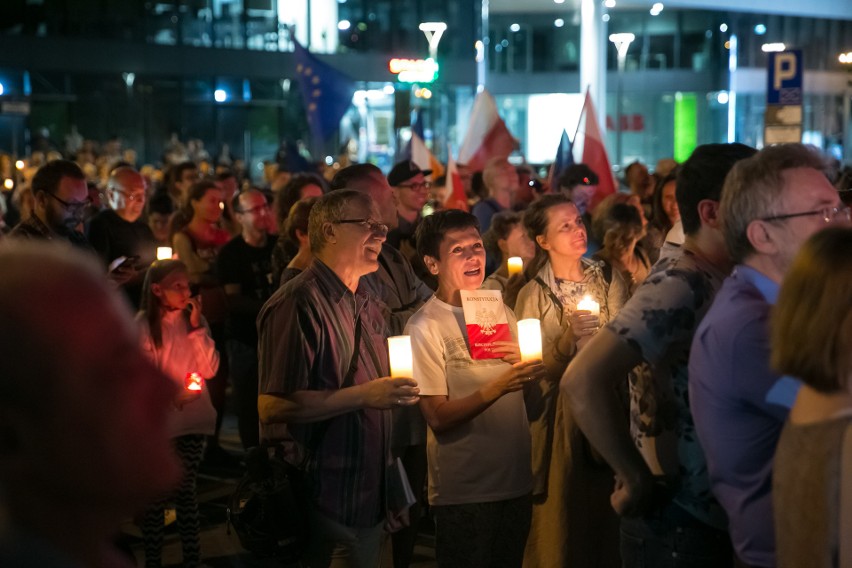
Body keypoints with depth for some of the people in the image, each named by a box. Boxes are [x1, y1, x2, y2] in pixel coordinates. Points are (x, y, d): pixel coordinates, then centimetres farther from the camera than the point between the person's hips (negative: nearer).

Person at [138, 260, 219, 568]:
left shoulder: (193, 319, 2)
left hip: (192, 418, 3)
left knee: (186, 491, 9)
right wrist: (170, 396, -23)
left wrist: (197, 327, -12)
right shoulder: (142, 324, -9)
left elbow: (210, 369, -3)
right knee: (155, 496, 4)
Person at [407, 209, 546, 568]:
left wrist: (527, 363, -8)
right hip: (464, 493, -6)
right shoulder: (424, 326, -11)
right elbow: (438, 417, -17)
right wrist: (499, 386, -28)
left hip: (516, 481, 6)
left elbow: (530, 383, 14)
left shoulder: (501, 311, 7)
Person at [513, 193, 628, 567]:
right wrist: (570, 335, -22)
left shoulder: (608, 279, 3)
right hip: (558, 417, -2)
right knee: (561, 519, 3)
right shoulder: (533, 295, -5)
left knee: (607, 515, 8)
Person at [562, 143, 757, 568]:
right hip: (678, 529, -8)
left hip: (716, 517, 8)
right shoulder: (679, 286, -19)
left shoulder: (719, 283, 7)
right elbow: (584, 379, -30)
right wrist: (637, 481, -22)